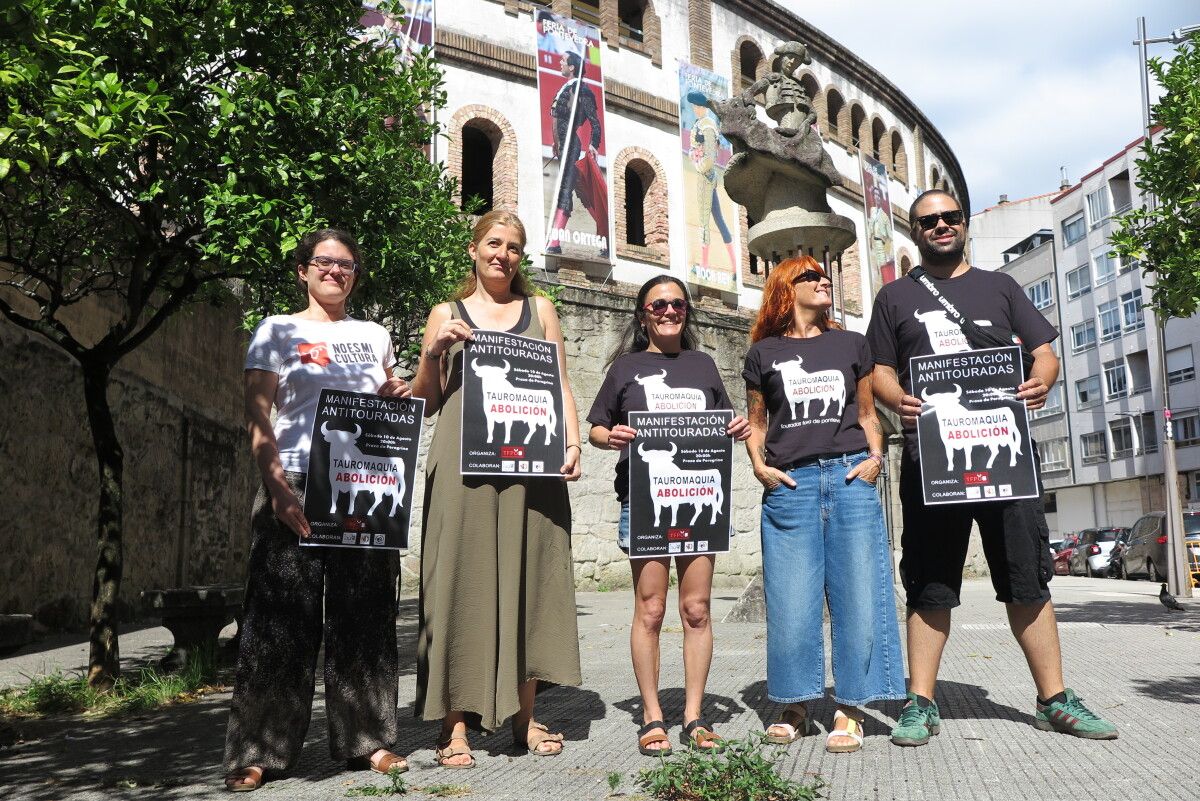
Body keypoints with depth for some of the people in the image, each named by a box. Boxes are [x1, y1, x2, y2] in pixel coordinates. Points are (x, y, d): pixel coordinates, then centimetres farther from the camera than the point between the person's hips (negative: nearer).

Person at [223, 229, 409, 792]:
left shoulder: (374, 336, 19)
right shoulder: (278, 331, 8)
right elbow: (256, 416, -2)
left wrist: (400, 398, 2)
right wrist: (275, 483, -16)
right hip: (296, 485, -3)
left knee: (365, 615, 4)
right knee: (282, 617, -4)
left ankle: (366, 739, 14)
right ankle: (257, 751, 6)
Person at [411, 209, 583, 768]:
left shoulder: (540, 310, 18)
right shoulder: (447, 314, 14)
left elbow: (561, 386, 13)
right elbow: (423, 404, 13)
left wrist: (572, 442, -3)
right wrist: (433, 353, -4)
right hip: (463, 462, -1)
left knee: (527, 576, 3)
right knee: (461, 579, -4)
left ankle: (524, 715, 13)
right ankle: (454, 723, 1)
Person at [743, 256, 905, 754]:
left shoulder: (851, 344, 16)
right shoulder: (763, 353, 12)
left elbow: (867, 414, 17)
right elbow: (756, 423, 14)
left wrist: (875, 458, 1)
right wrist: (759, 465, -2)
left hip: (850, 476, 1)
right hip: (790, 485, -1)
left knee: (858, 596, -2)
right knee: (791, 602, -2)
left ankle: (849, 711, 8)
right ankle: (795, 709, 13)